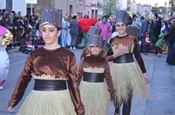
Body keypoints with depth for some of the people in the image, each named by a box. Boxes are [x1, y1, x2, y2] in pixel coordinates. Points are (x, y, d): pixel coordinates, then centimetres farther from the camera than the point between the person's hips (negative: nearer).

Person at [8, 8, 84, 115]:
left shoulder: (69, 56, -3)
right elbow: (24, 78, 8)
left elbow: (73, 83, -1)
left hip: (60, 101, -1)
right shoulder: (34, 54, 2)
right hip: (37, 101, 2)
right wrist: (13, 101, 10)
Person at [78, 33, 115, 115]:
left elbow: (108, 77, 1)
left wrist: (111, 91, 1)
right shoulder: (84, 60, -3)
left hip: (100, 89, 0)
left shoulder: (104, 61, -2)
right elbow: (79, 75, 0)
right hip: (86, 88, 0)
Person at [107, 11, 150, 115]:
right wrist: (115, 55, -14)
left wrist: (144, 72, 5)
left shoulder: (133, 39, -3)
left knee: (127, 98, 3)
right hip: (116, 70, 2)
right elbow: (106, 57, 6)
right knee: (116, 95, 13)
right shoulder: (112, 40, 2)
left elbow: (138, 57, 3)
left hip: (129, 69, -2)